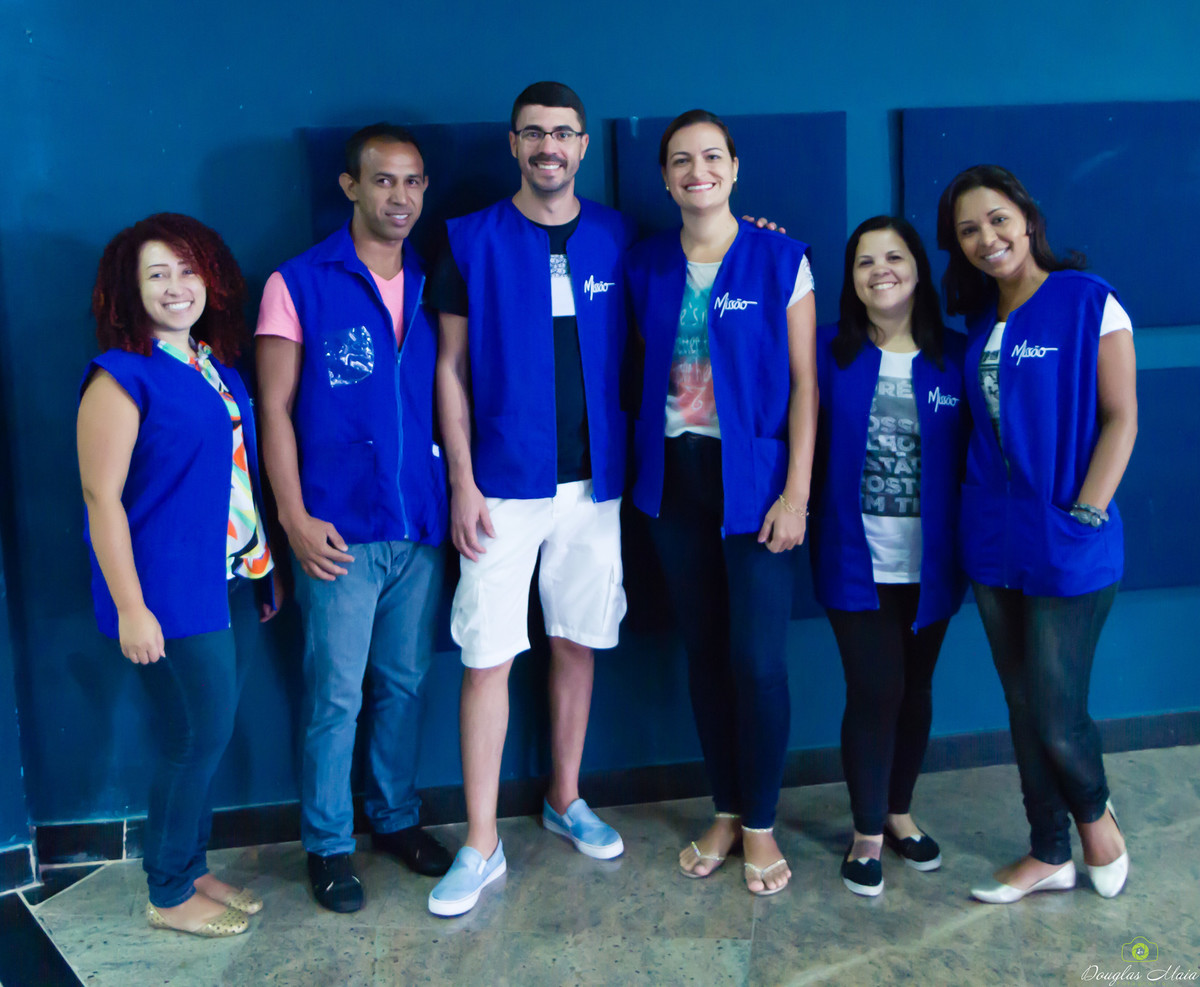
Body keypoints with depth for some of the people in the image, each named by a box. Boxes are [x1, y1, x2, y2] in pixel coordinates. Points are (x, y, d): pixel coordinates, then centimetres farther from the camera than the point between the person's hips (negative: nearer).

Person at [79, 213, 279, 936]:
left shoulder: (218, 369, 11)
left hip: (234, 584, 7)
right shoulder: (122, 376, -11)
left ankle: (194, 869, 31)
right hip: (172, 594, -7)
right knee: (196, 740, 1)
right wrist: (130, 608, -17)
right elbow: (102, 498, -15)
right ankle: (170, 895, 20)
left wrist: (266, 567, 15)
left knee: (211, 737, 14)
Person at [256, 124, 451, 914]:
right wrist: (295, 518, -9)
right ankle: (328, 843, 21)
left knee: (407, 683, 13)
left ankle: (396, 817, 31)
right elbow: (276, 409, -3)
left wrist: (459, 493, 4)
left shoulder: (433, 283, 8)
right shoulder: (299, 283, -2)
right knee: (336, 693, 3)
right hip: (339, 529, -3)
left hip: (422, 523, 4)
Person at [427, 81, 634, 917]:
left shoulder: (618, 238, 6)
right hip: (504, 483, -2)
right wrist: (463, 482, -6)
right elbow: (451, 367, -1)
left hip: (595, 480, 3)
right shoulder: (472, 242, 0)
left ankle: (566, 800, 31)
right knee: (488, 657, -1)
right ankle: (482, 846, 10)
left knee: (578, 643, 12)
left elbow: (634, 353, 12)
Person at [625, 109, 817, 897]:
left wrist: (796, 492, -11)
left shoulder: (780, 260, -3)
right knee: (704, 651, 11)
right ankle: (726, 810, 27)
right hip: (674, 476, 4)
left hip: (753, 478, -3)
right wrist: (639, 463, 0)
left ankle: (761, 823, 17)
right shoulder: (647, 265, 7)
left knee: (758, 659, -3)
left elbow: (803, 381, -6)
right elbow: (642, 370, 10)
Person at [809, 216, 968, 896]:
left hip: (928, 563, 2)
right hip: (856, 559, -2)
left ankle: (900, 813, 34)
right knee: (876, 690, -2)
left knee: (915, 689, 14)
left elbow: (971, 455, 4)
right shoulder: (828, 352, -1)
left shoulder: (954, 356, 2)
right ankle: (868, 833, 17)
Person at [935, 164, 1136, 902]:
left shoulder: (1089, 302, -7)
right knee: (1023, 706, 12)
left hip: (1067, 545, -5)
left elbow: (1121, 417, -9)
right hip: (993, 539, 6)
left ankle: (1095, 811, 30)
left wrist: (1086, 513, -13)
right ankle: (1050, 855, 28)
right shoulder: (980, 318, 10)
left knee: (1056, 716, -1)